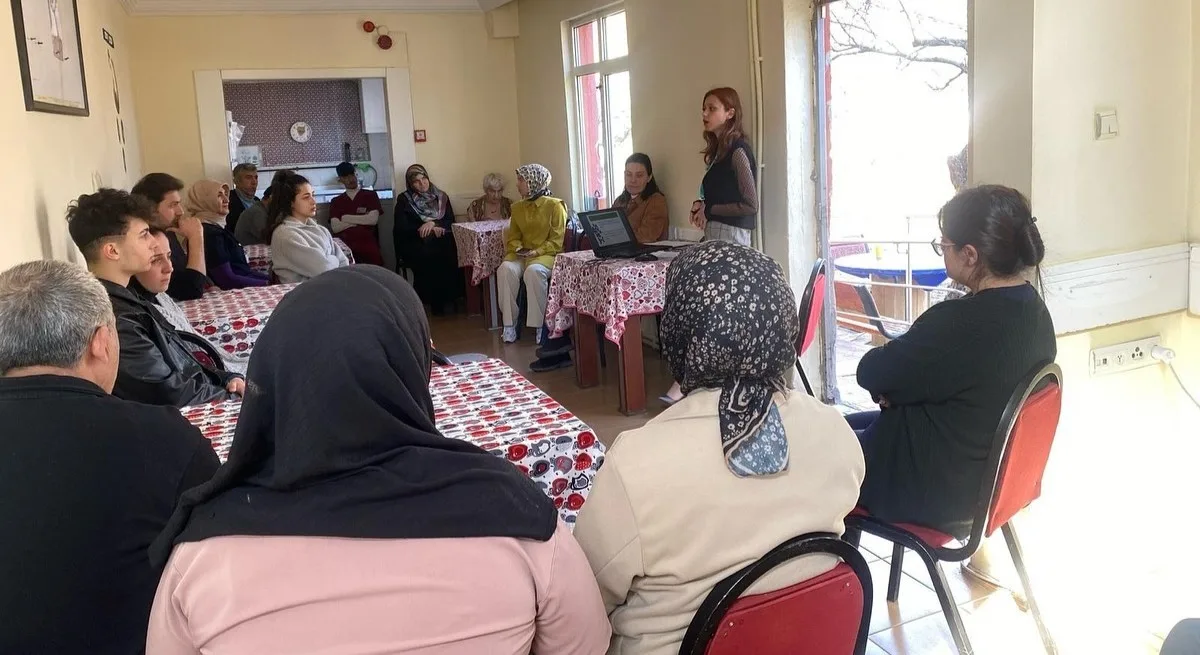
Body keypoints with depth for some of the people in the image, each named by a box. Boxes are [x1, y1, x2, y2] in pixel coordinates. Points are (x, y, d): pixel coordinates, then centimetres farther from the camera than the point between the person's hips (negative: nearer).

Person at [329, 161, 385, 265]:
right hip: (345, 247, 1)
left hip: (367, 245, -1)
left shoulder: (370, 195, 16)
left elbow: (373, 220, 1)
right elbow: (335, 227, 4)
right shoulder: (336, 202, 19)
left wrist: (347, 218, 6)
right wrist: (363, 219, 1)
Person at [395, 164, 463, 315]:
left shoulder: (441, 197, 15)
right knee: (427, 255, -34)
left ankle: (449, 299, -18)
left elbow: (450, 222, 6)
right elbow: (402, 228, -4)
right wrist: (429, 230, -12)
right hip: (413, 244, -2)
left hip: (439, 241, 2)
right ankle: (433, 302, -22)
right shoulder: (404, 200, 5)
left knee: (450, 253, -30)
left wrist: (433, 223, -14)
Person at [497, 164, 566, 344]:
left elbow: (557, 241, -7)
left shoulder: (555, 206, -3)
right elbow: (512, 237, 17)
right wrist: (518, 249, -6)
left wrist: (536, 252, -19)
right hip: (521, 255, 5)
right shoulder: (517, 207, 14)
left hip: (547, 254, -5)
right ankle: (510, 323, -24)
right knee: (506, 269, -28)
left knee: (534, 271, -37)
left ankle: (539, 324, -28)